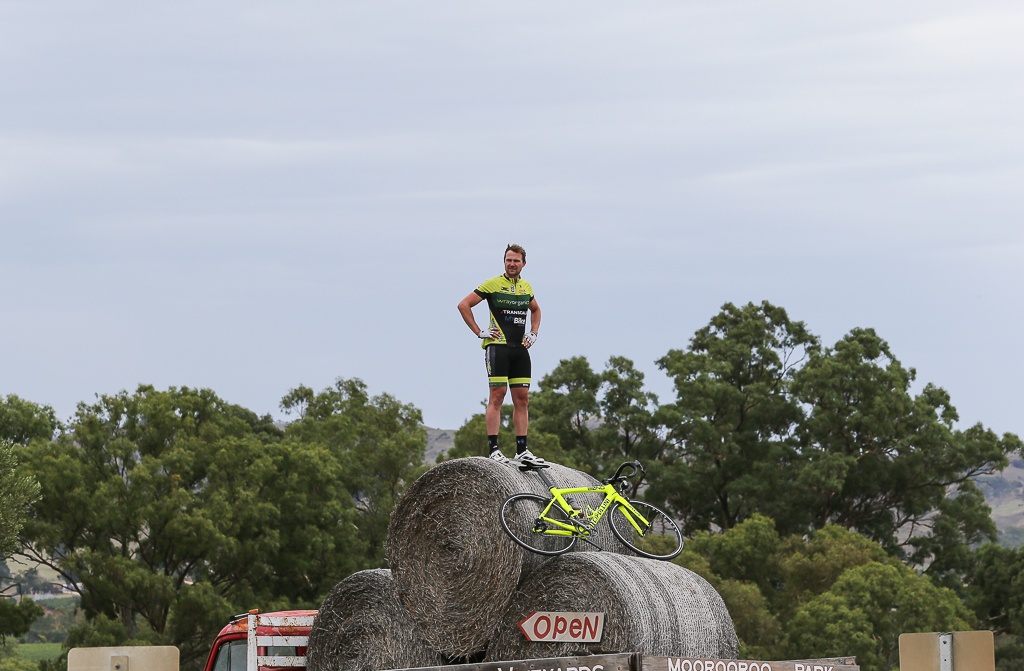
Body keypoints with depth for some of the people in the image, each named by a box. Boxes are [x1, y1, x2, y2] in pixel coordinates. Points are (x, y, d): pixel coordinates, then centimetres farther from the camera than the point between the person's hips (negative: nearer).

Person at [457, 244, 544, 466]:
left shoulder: (526, 287, 15)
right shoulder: (493, 284, -3)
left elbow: (535, 310, 34)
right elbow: (464, 305, -2)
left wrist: (533, 332, 18)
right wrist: (479, 332, -6)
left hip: (520, 348, 6)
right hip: (498, 346, -6)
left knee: (522, 398, 5)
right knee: (497, 395, -10)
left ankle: (522, 450, 8)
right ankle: (494, 448, -11)